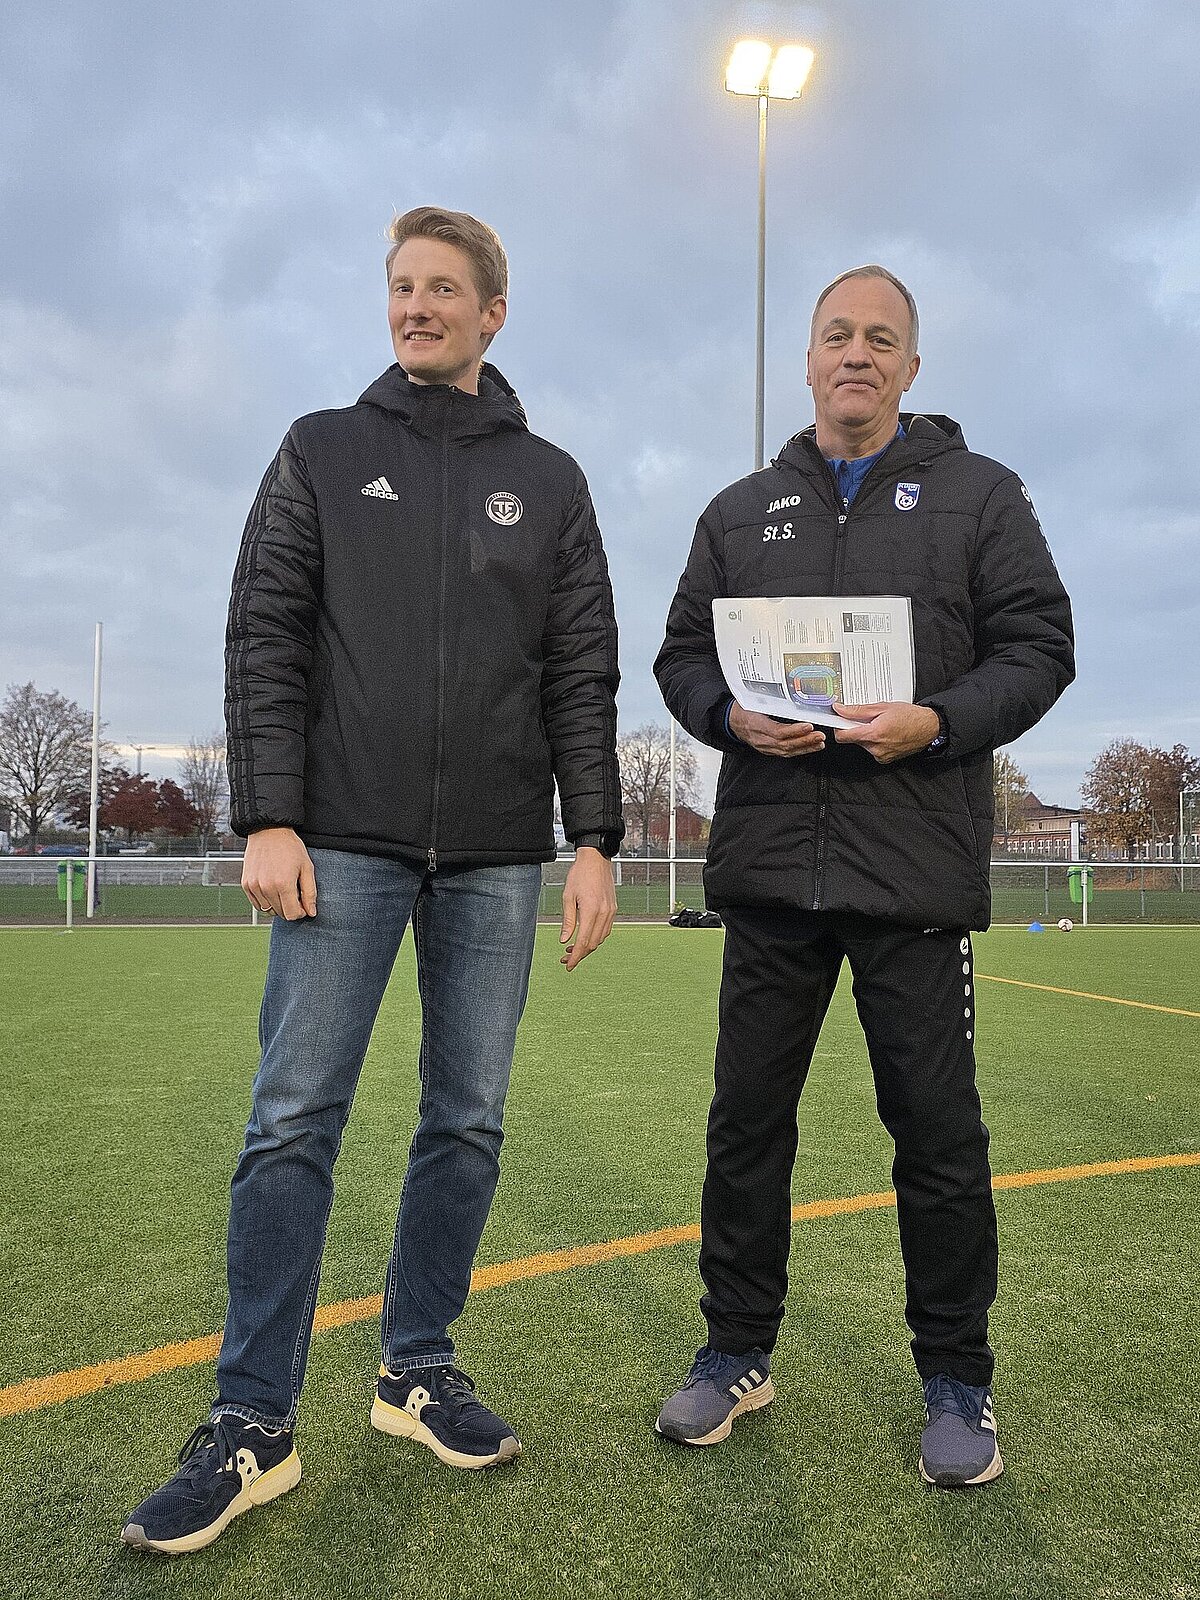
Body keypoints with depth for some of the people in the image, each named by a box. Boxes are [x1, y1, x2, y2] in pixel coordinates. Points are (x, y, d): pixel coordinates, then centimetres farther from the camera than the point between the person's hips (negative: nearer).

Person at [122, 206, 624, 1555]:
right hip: (344, 845, -1)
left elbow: (585, 676, 7)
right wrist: (267, 819, -9)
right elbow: (265, 643, 2)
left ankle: (417, 1369, 23)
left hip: (495, 858, 2)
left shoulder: (549, 482, 13)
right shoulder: (321, 454, 10)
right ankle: (252, 1425, 8)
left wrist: (594, 842, -2)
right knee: (295, 1120, -3)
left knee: (468, 1122, 6)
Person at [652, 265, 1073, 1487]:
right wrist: (734, 715, -9)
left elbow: (1038, 649, 2)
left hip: (918, 870, -2)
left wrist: (937, 723, -15)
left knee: (937, 1131, 4)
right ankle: (738, 1351, 27)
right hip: (770, 865, 3)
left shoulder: (977, 493, 9)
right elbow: (682, 657, 12)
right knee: (747, 1118, 9)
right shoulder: (741, 512, 16)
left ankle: (956, 1383, 23)